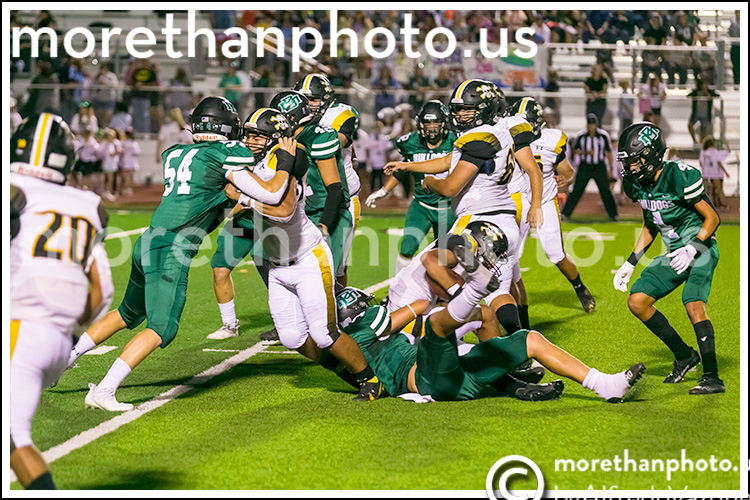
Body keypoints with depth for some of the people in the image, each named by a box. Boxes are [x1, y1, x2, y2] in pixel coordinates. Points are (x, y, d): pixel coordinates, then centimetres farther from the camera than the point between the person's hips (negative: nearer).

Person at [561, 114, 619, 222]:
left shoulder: (603, 136, -4)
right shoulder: (581, 136, -4)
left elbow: (609, 152, 4)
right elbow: (575, 151, 5)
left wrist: (610, 169, 3)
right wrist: (585, 152, -15)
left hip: (599, 166, 0)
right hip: (585, 166, 0)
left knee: (605, 191, 0)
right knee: (577, 190, -1)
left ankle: (614, 215, 11)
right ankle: (565, 213, 5)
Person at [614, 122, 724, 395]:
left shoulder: (680, 176, -22)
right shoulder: (638, 183, 2)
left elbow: (712, 218, -15)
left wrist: (692, 249, -26)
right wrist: (630, 263, 13)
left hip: (700, 249, -8)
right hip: (674, 253, 8)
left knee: (693, 305, -25)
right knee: (637, 301, -1)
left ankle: (712, 377, -22)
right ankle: (684, 355, 12)